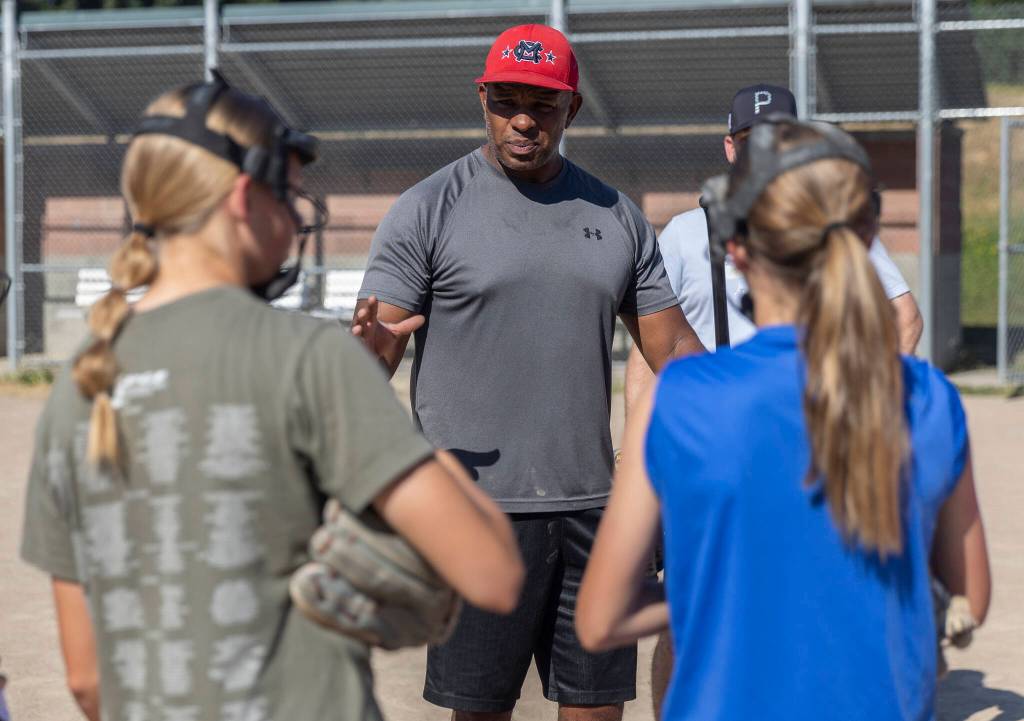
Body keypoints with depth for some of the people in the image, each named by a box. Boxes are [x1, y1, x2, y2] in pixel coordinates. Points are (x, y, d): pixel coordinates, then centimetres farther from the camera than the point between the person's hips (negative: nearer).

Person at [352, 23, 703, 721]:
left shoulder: (616, 216, 12)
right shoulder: (428, 209, -1)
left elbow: (673, 348, 13)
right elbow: (372, 354, -6)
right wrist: (371, 347, -31)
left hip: (591, 507, 4)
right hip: (477, 509, -4)